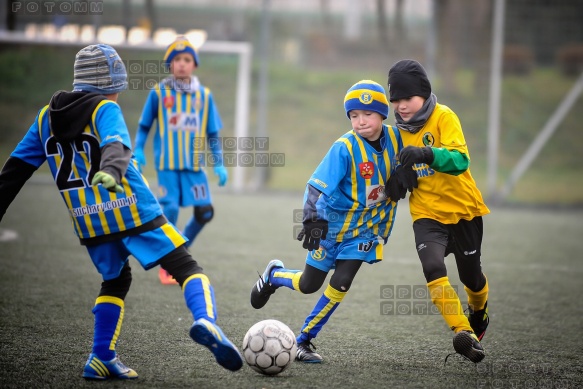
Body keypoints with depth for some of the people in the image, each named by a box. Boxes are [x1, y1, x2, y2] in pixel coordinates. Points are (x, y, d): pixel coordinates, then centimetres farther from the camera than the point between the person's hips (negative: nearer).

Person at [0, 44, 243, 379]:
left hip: (89, 223, 5)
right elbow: (117, 145, -24)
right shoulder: (105, 109, -1)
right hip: (133, 211, -5)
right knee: (186, 268, -2)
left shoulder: (47, 116, 15)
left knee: (116, 280, 27)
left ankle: (102, 360, 19)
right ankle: (205, 320, -30)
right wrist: (111, 170, -43)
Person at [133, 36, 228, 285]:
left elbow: (212, 133, 11)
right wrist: (138, 150, -3)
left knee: (204, 212, -4)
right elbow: (144, 126, 9)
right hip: (167, 163, -3)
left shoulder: (203, 95, 7)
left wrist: (218, 163, 7)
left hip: (194, 163, 3)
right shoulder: (159, 93, 1)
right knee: (170, 210, -11)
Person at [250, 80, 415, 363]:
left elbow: (401, 169, 8)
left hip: (365, 228, 3)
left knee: (340, 285, -10)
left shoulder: (393, 138, -11)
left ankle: (304, 340, 6)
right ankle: (274, 275, 42)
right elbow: (317, 185, -28)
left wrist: (405, 175, -15)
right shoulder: (345, 148, -24)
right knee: (309, 285, 7)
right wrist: (311, 219, -40)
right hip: (333, 223, -3)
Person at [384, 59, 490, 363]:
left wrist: (427, 153, -48)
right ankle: (464, 334, -29)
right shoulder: (400, 130, 0)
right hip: (427, 214, 2)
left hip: (463, 209, -2)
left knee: (470, 276, 15)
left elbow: (460, 160, -31)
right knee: (433, 268, -25)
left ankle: (479, 310, 50)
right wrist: (398, 180, -7)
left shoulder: (444, 118, -16)